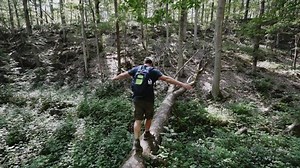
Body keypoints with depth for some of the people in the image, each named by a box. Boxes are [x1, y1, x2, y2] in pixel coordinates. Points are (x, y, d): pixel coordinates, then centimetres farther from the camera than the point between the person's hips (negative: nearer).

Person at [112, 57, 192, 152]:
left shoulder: (136, 69, 4)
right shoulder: (153, 71, -6)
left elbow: (124, 75, 16)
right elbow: (167, 79, -15)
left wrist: (114, 78, 36)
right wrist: (182, 84, -16)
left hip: (137, 99, 3)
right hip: (148, 99, -2)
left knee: (138, 120, 6)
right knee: (149, 117, 21)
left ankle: (136, 141, 0)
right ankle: (146, 134, 38)